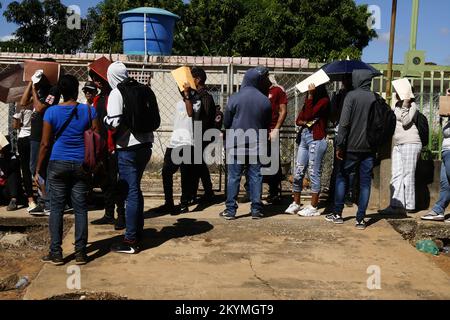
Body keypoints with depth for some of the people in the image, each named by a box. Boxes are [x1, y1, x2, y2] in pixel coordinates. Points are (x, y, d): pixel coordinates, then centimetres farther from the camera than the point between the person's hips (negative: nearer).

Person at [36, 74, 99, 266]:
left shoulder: (51, 112, -3)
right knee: (81, 208, 5)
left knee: (57, 208, 5)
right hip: (81, 165, 1)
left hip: (58, 164, 0)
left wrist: (38, 170, 5)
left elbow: (45, 144, -3)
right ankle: (80, 253, 8)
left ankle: (56, 253, 7)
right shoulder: (89, 110, -1)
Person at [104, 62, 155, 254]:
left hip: (128, 148, -7)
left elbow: (114, 122, -18)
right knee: (135, 190, 19)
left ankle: (131, 241, 2)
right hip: (145, 145, 7)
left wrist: (103, 118, 1)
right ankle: (138, 232, 29)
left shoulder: (116, 94, -9)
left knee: (131, 192, -3)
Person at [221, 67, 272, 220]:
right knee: (256, 177, 7)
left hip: (236, 144, -2)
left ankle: (230, 210, 5)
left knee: (234, 177, 3)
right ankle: (256, 210, 10)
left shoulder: (235, 98, -6)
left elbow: (226, 122, 1)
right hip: (257, 145, 2)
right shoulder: (265, 101, -1)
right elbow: (267, 124, 10)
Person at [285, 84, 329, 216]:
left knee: (314, 173, -3)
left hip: (316, 139, -7)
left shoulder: (324, 101, -5)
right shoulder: (310, 101, 18)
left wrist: (310, 95, -12)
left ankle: (313, 208, 3)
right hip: (304, 137, 8)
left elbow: (309, 115, -14)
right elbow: (299, 120, 15)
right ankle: (295, 204, 16)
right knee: (298, 173, 6)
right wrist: (305, 122, -7)